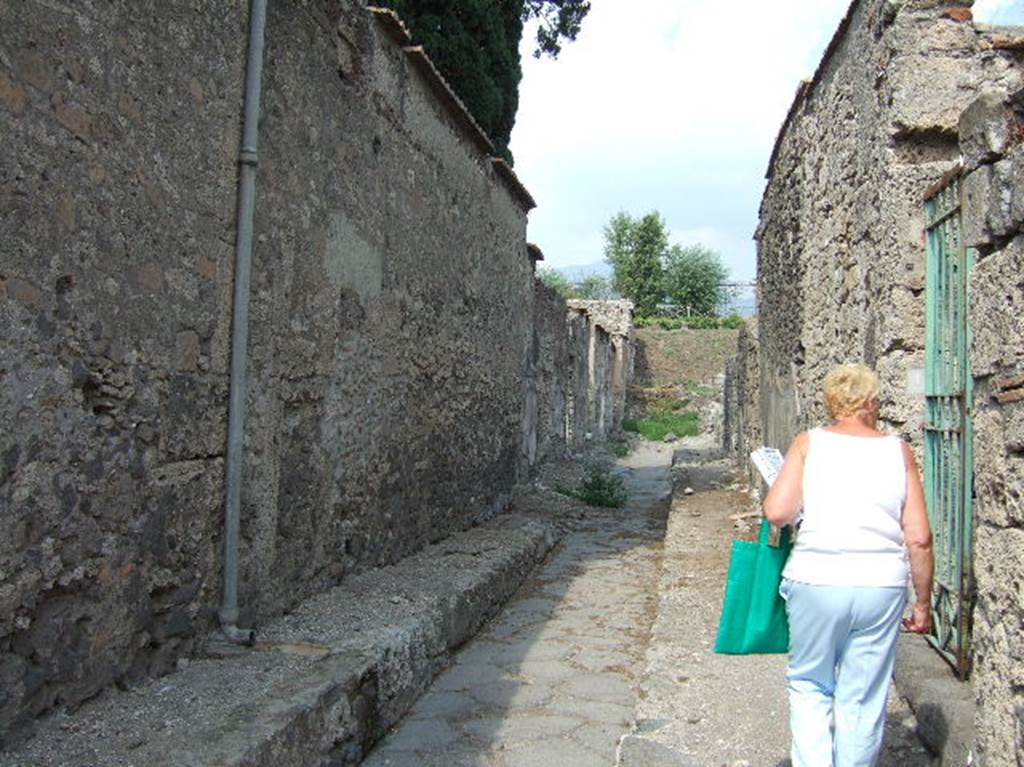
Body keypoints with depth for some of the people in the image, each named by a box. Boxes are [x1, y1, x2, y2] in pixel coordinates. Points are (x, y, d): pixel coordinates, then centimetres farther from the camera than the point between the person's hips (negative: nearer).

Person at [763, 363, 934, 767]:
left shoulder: (809, 443, -2)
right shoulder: (898, 451, 3)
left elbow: (777, 512, -12)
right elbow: (919, 538, 1)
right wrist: (924, 602, 11)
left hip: (816, 582, -1)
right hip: (883, 585, 2)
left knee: (809, 684, 18)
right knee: (864, 699, 14)